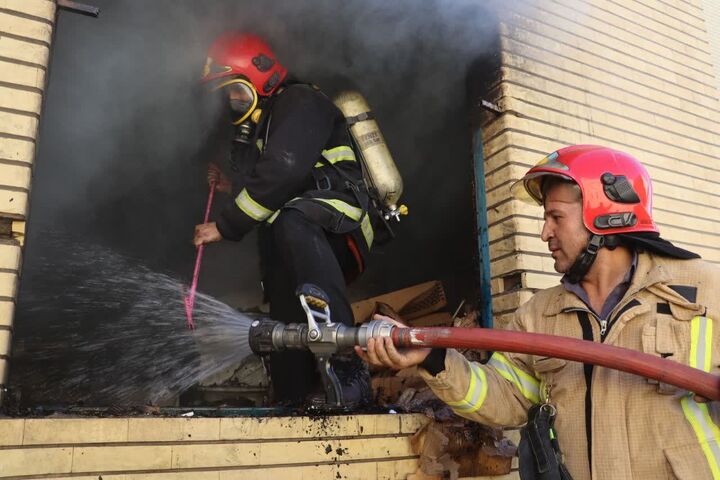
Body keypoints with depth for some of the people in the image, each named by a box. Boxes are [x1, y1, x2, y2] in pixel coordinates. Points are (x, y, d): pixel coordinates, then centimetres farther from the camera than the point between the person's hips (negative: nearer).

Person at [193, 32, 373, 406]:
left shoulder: (299, 102, -2)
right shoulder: (259, 129, 29)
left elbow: (281, 173, -18)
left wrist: (225, 227, -12)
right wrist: (234, 187, 18)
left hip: (342, 210, -10)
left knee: (291, 221, -39)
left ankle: (349, 371, -45)